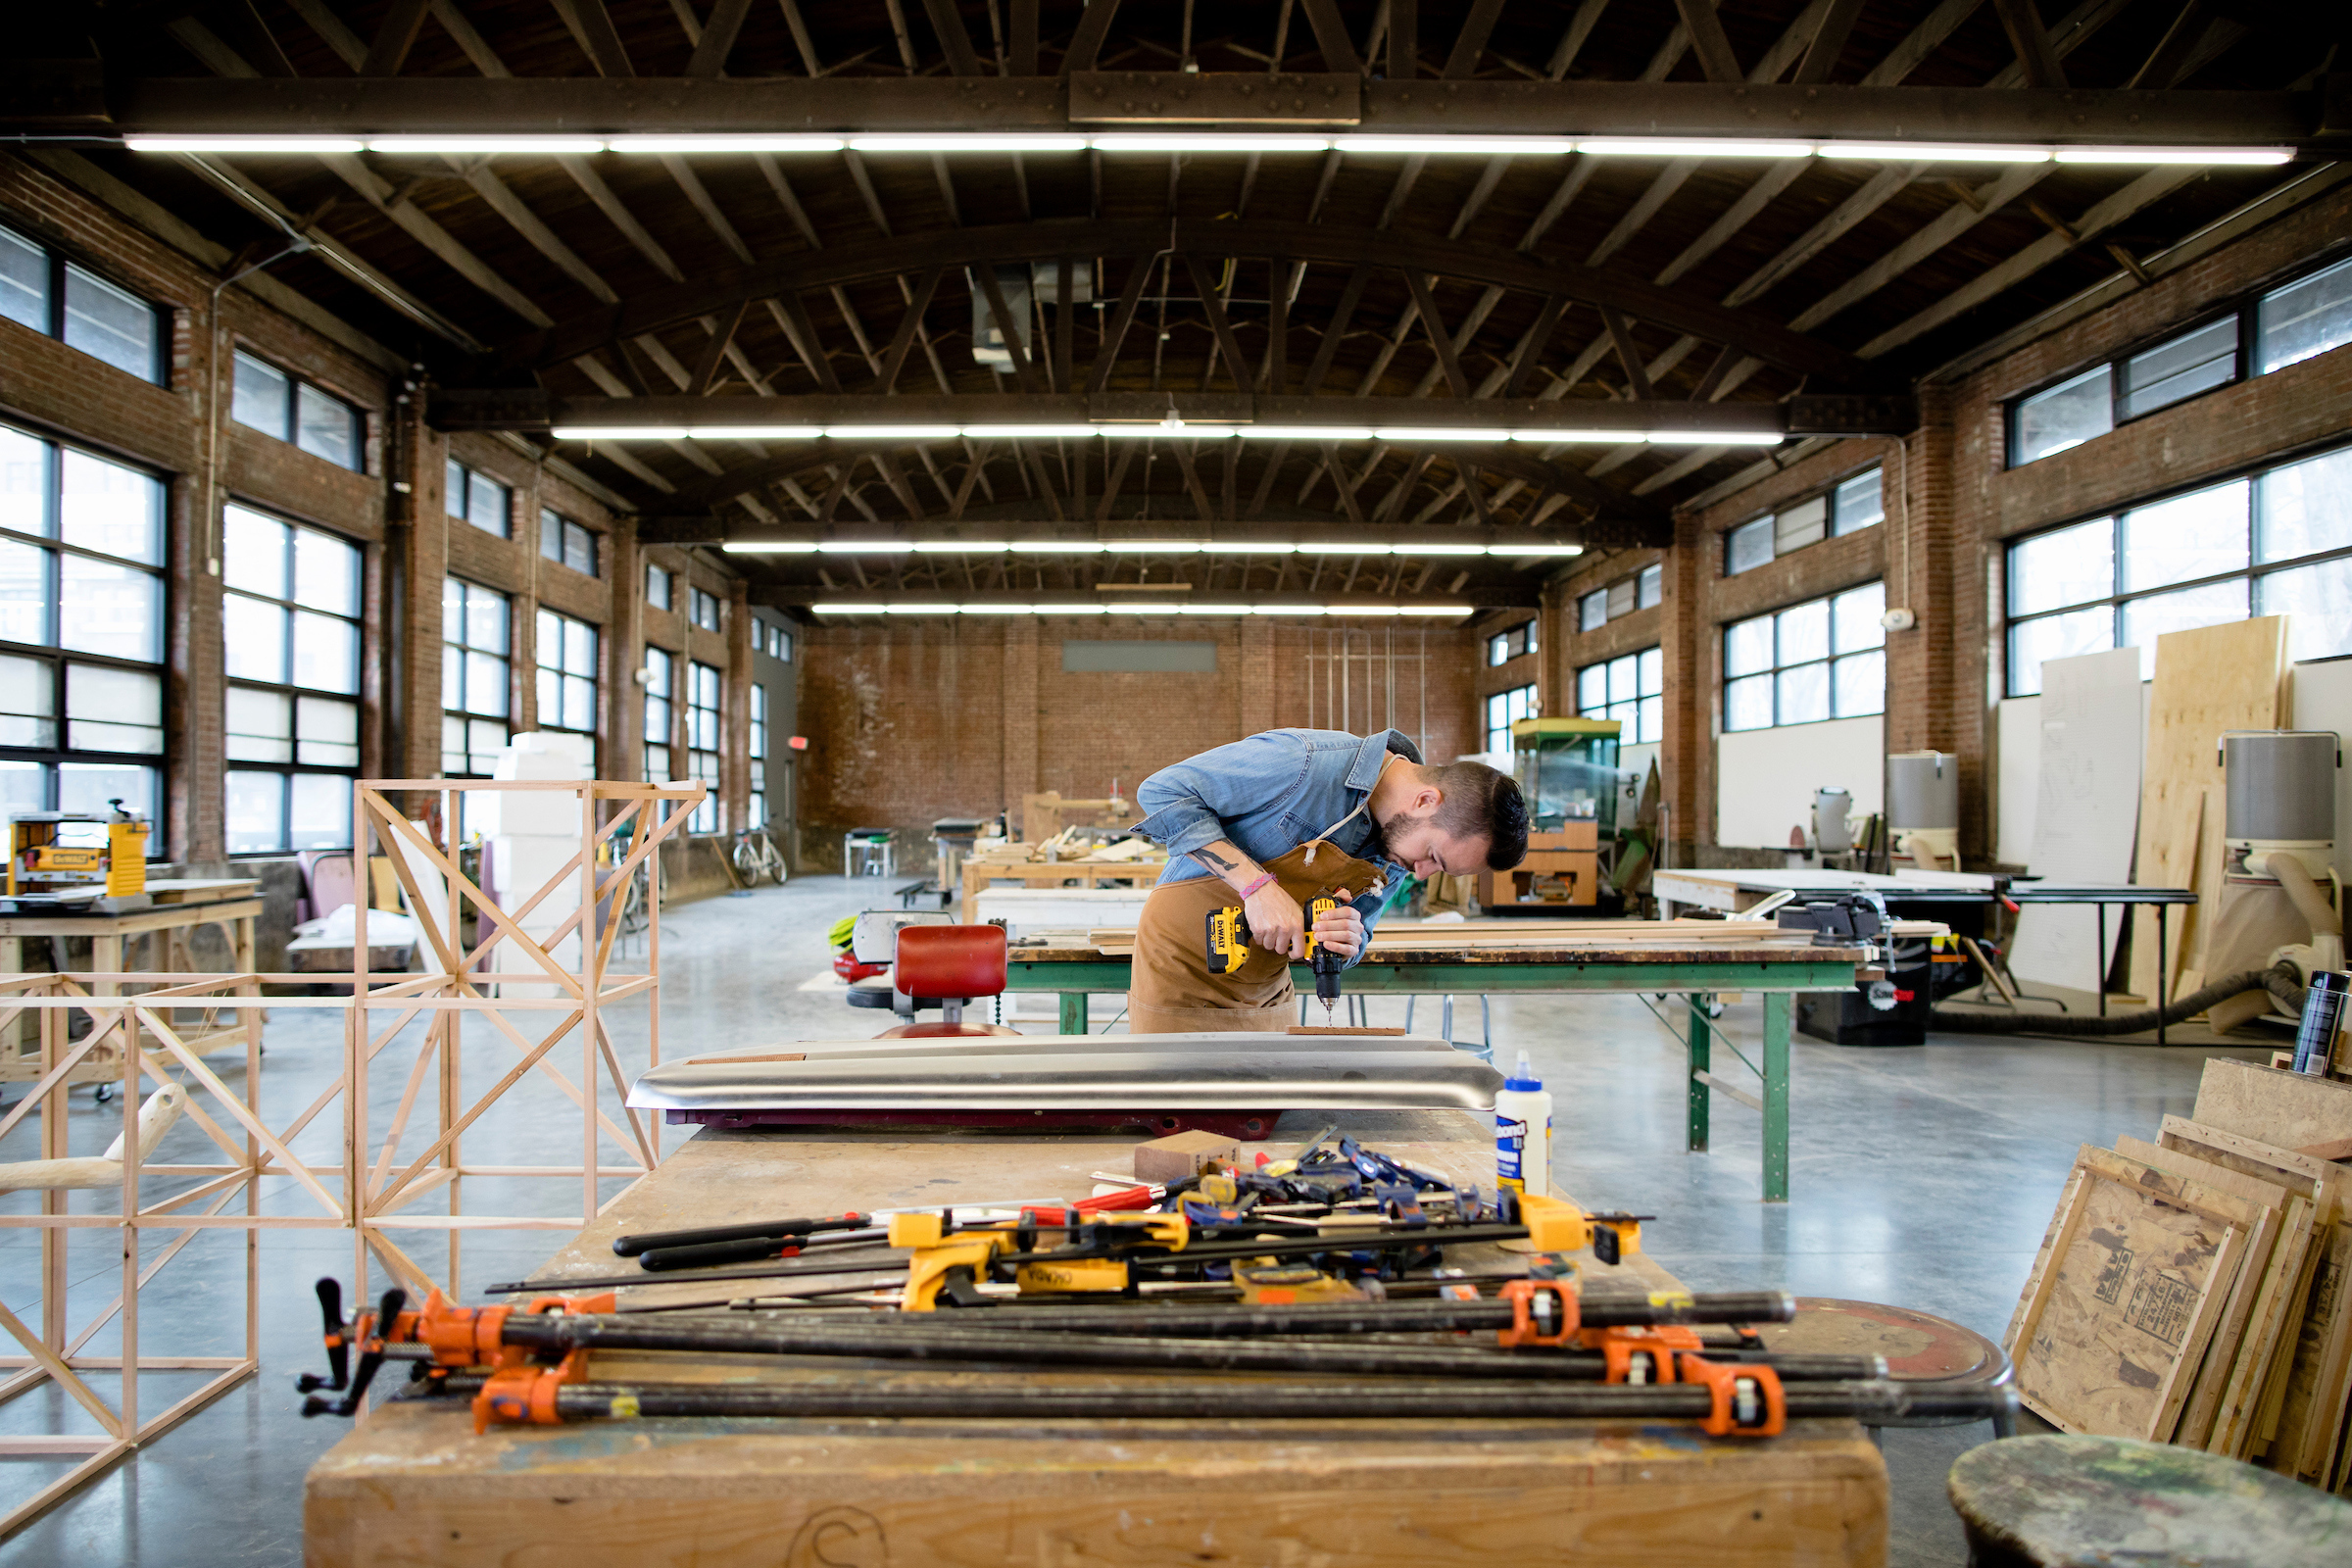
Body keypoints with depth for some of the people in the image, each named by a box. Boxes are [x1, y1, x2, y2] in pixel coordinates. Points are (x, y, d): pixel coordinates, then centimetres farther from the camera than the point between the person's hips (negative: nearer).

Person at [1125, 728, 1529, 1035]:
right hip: (1184, 967, -6)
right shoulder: (1303, 760, -25)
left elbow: (1355, 940, 5)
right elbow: (1161, 792, -23)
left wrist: (1348, 938, -21)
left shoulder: (1398, 844, -1)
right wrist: (1257, 884, -31)